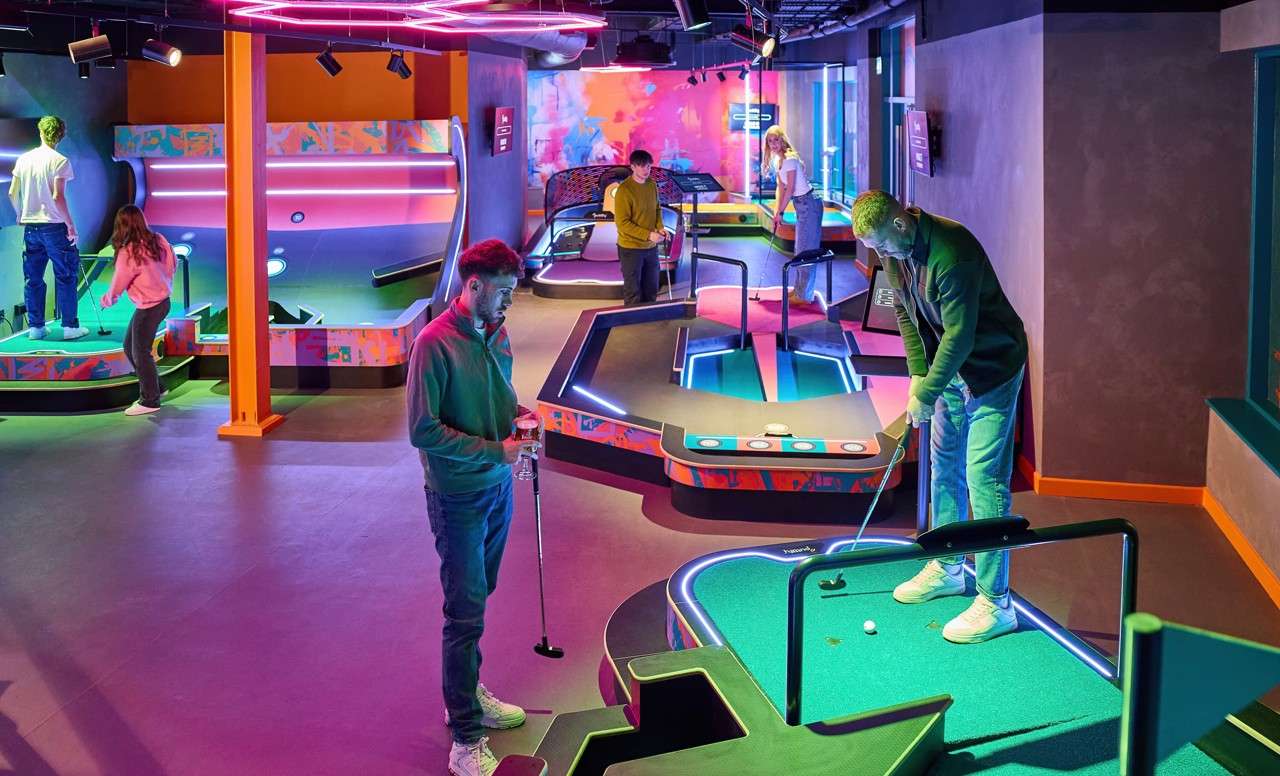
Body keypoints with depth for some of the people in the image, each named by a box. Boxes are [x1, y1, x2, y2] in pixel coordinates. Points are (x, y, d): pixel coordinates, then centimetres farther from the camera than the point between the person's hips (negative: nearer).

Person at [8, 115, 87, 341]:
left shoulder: (24, 159, 6)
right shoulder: (59, 161, -9)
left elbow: (12, 193, 7)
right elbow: (58, 197, -16)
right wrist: (71, 225, -9)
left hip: (30, 226, 5)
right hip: (54, 225, -5)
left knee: (33, 278, 10)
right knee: (66, 276, 3)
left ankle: (35, 327, 13)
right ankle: (70, 326, 3)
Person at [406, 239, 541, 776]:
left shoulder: (496, 332, 4)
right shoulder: (435, 343, -19)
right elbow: (424, 431, -20)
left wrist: (517, 412, -3)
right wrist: (495, 450, -21)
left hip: (497, 486, 7)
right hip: (458, 495, -7)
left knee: (478, 598, 19)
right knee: (465, 612, -2)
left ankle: (470, 693, 36)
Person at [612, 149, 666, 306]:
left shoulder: (652, 185, 3)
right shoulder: (624, 190, -18)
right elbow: (622, 223, -20)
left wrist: (660, 228, -4)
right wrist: (648, 235, -24)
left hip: (651, 247, 7)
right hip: (631, 248, -7)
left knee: (651, 290, 15)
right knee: (633, 293, 2)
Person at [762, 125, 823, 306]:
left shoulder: (789, 159, -18)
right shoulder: (778, 160, 11)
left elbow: (790, 189, -19)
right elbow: (780, 188, 11)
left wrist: (780, 212, -14)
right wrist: (776, 212, 2)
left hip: (809, 203, -10)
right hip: (801, 205, 10)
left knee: (806, 249, -7)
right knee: (800, 249, 16)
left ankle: (804, 295, -4)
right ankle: (798, 289, 26)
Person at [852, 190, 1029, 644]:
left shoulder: (951, 252, -31)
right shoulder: (896, 252, -3)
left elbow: (960, 334, -28)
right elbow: (905, 313, 8)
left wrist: (927, 393, -20)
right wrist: (918, 374, 0)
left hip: (992, 369, -9)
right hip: (951, 367, 9)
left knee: (984, 479, -11)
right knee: (945, 467, 17)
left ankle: (995, 603, -6)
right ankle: (946, 569, 34)